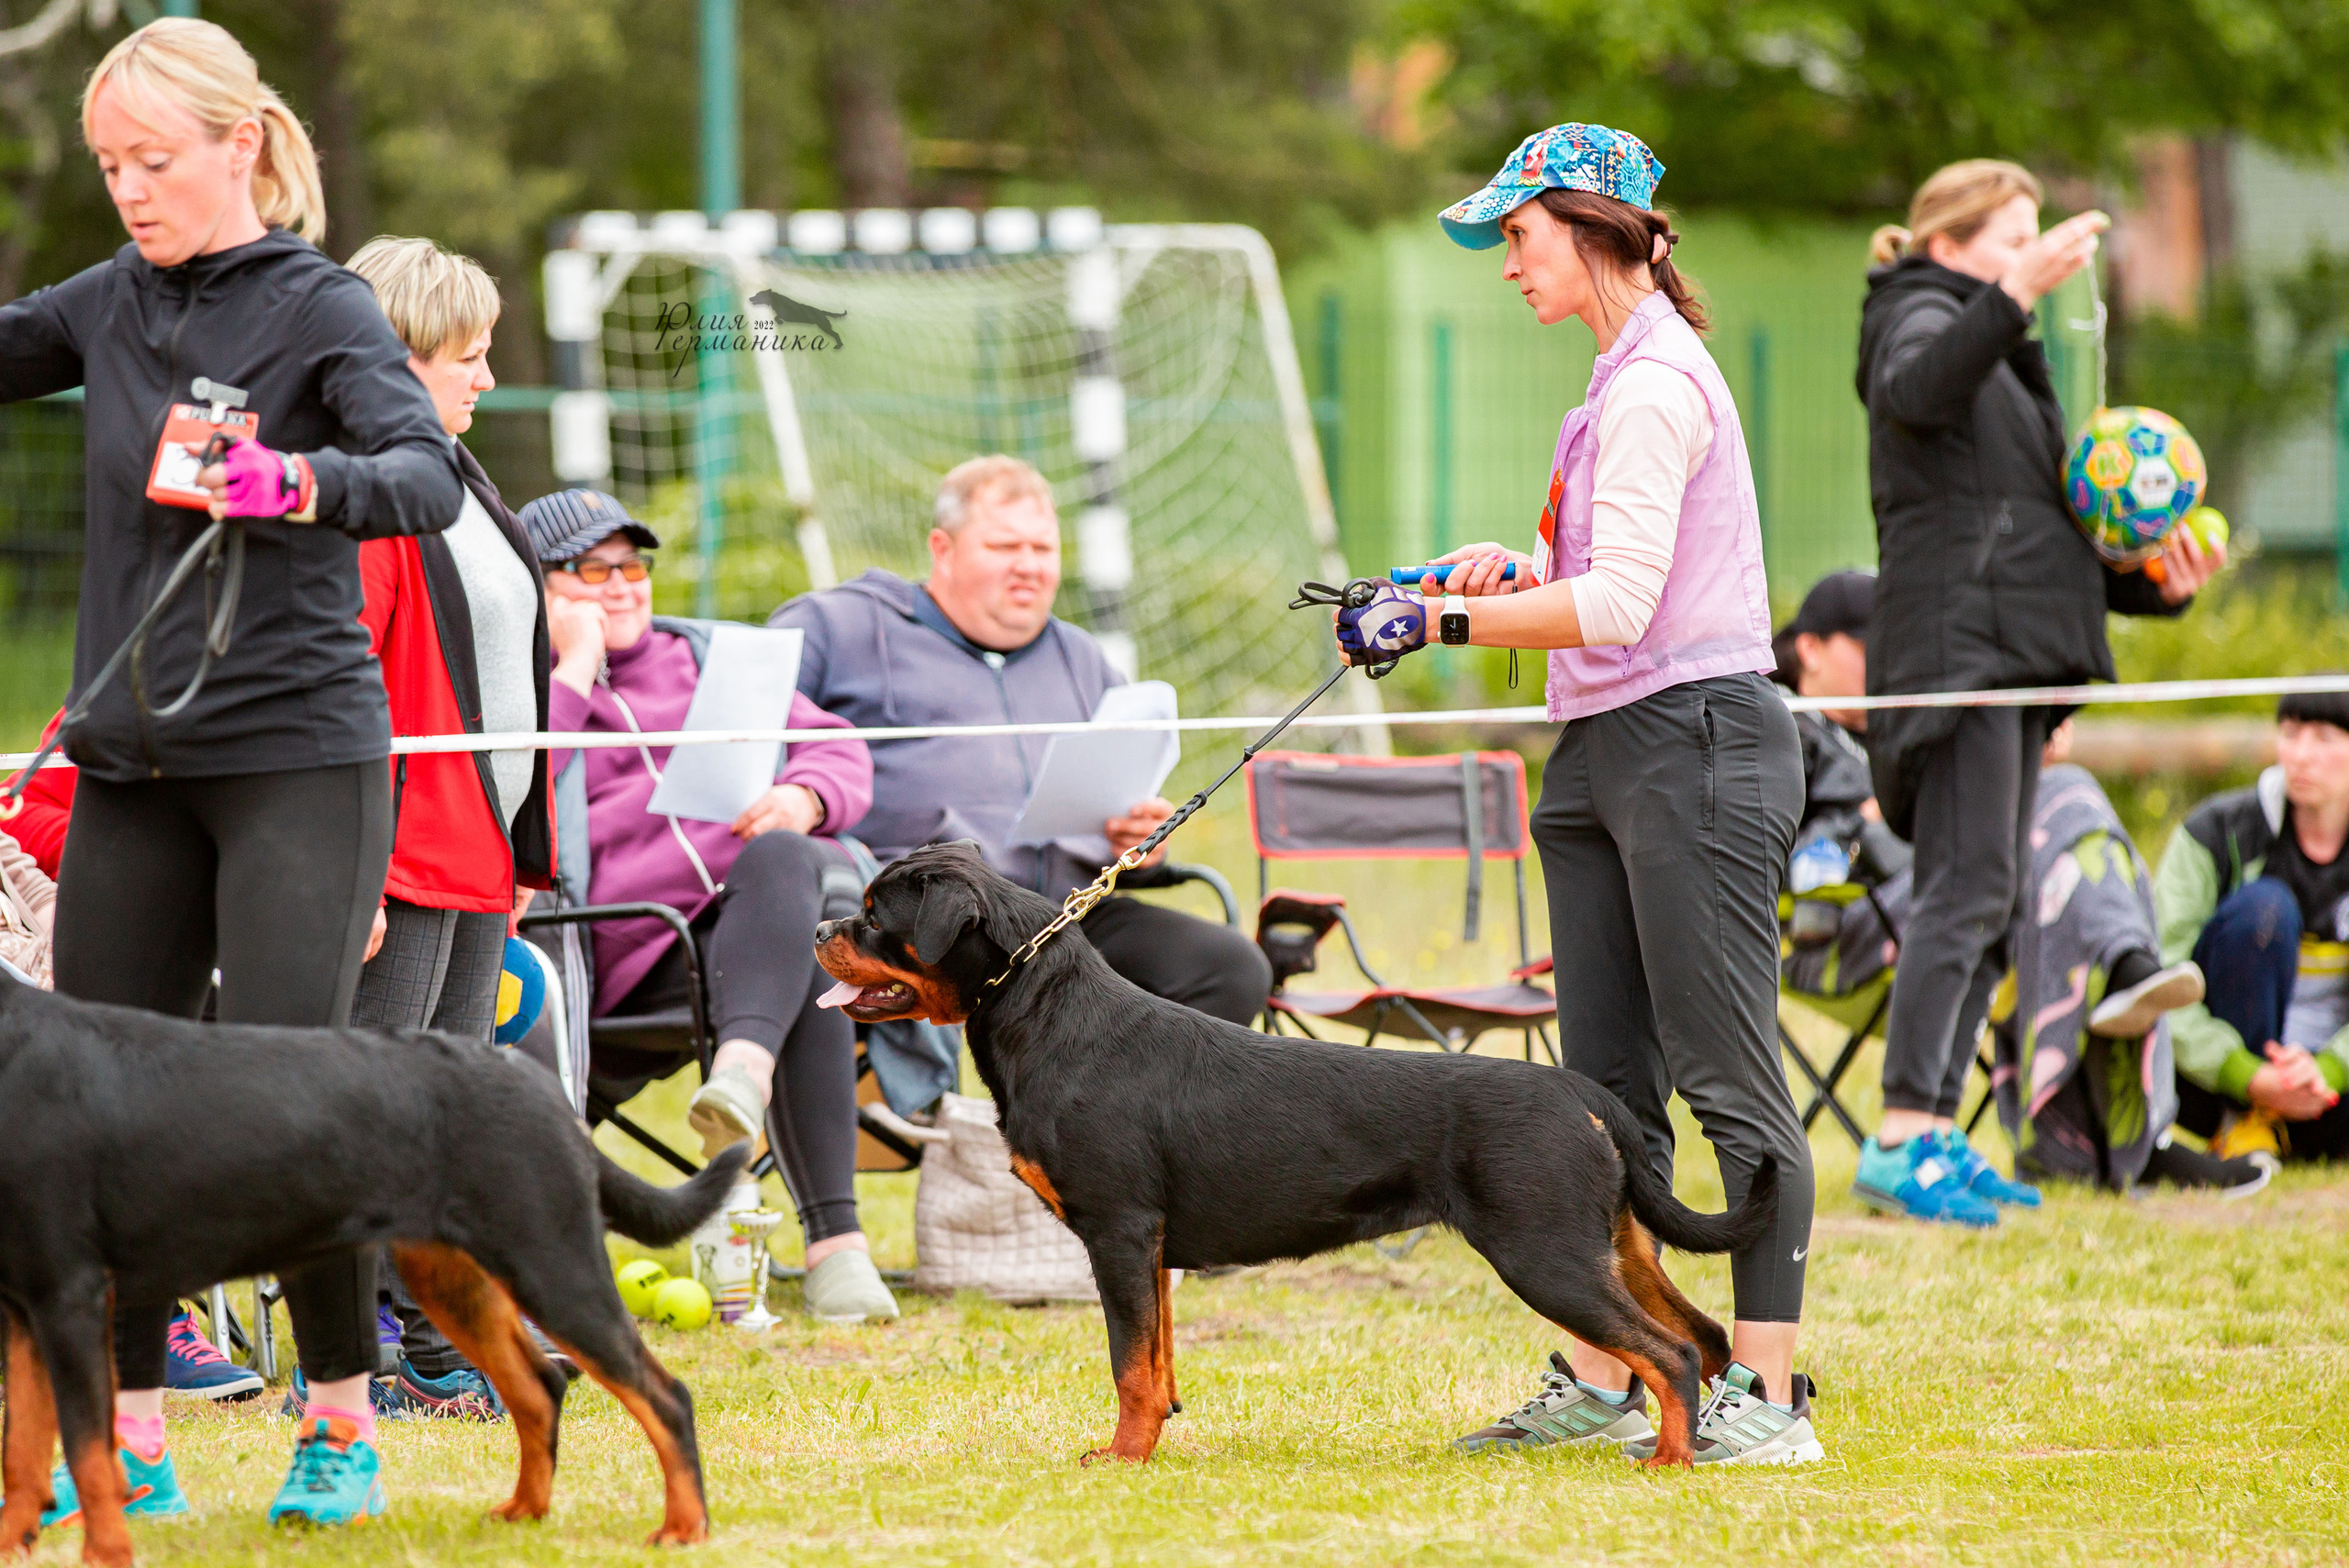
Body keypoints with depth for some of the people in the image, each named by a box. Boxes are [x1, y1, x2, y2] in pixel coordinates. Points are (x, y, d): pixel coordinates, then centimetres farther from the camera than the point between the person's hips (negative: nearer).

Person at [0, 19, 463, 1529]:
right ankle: (129, 1441, 11)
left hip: (298, 755, -6)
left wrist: (303, 483, -39)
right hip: (131, 766, 6)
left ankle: (345, 1424, 2)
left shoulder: (321, 306, -7)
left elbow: (430, 479, -20)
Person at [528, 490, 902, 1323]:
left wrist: (802, 798, -2)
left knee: (780, 864, -38)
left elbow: (840, 753, 23)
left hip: (789, 873, 3)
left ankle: (744, 1068, -65)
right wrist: (574, 670, 0)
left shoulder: (705, 659, 31)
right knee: (808, 968, -37)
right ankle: (834, 1236, -49)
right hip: (640, 947, -3)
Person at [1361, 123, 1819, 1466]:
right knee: (1608, 1086, 11)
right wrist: (1517, 572, 9)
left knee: (1729, 1079, -9)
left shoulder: (1655, 382, -14)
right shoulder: (1632, 374, 18)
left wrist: (1444, 621, -16)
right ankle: (1603, 1383, 15)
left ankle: (1770, 1394, -9)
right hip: (1607, 753, 11)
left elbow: (1619, 607, -21)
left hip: (1696, 744, -11)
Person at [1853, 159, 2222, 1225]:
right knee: (1968, 888, -18)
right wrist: (2015, 296, -40)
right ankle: (1902, 1141, -23)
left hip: (2013, 652, 10)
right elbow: (1914, 391, -29)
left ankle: (1936, 1137, 6)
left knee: (1985, 899, 6)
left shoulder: (2006, 357, 28)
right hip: (1955, 645, -10)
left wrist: (2153, 584, 12)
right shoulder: (1923, 318, -2)